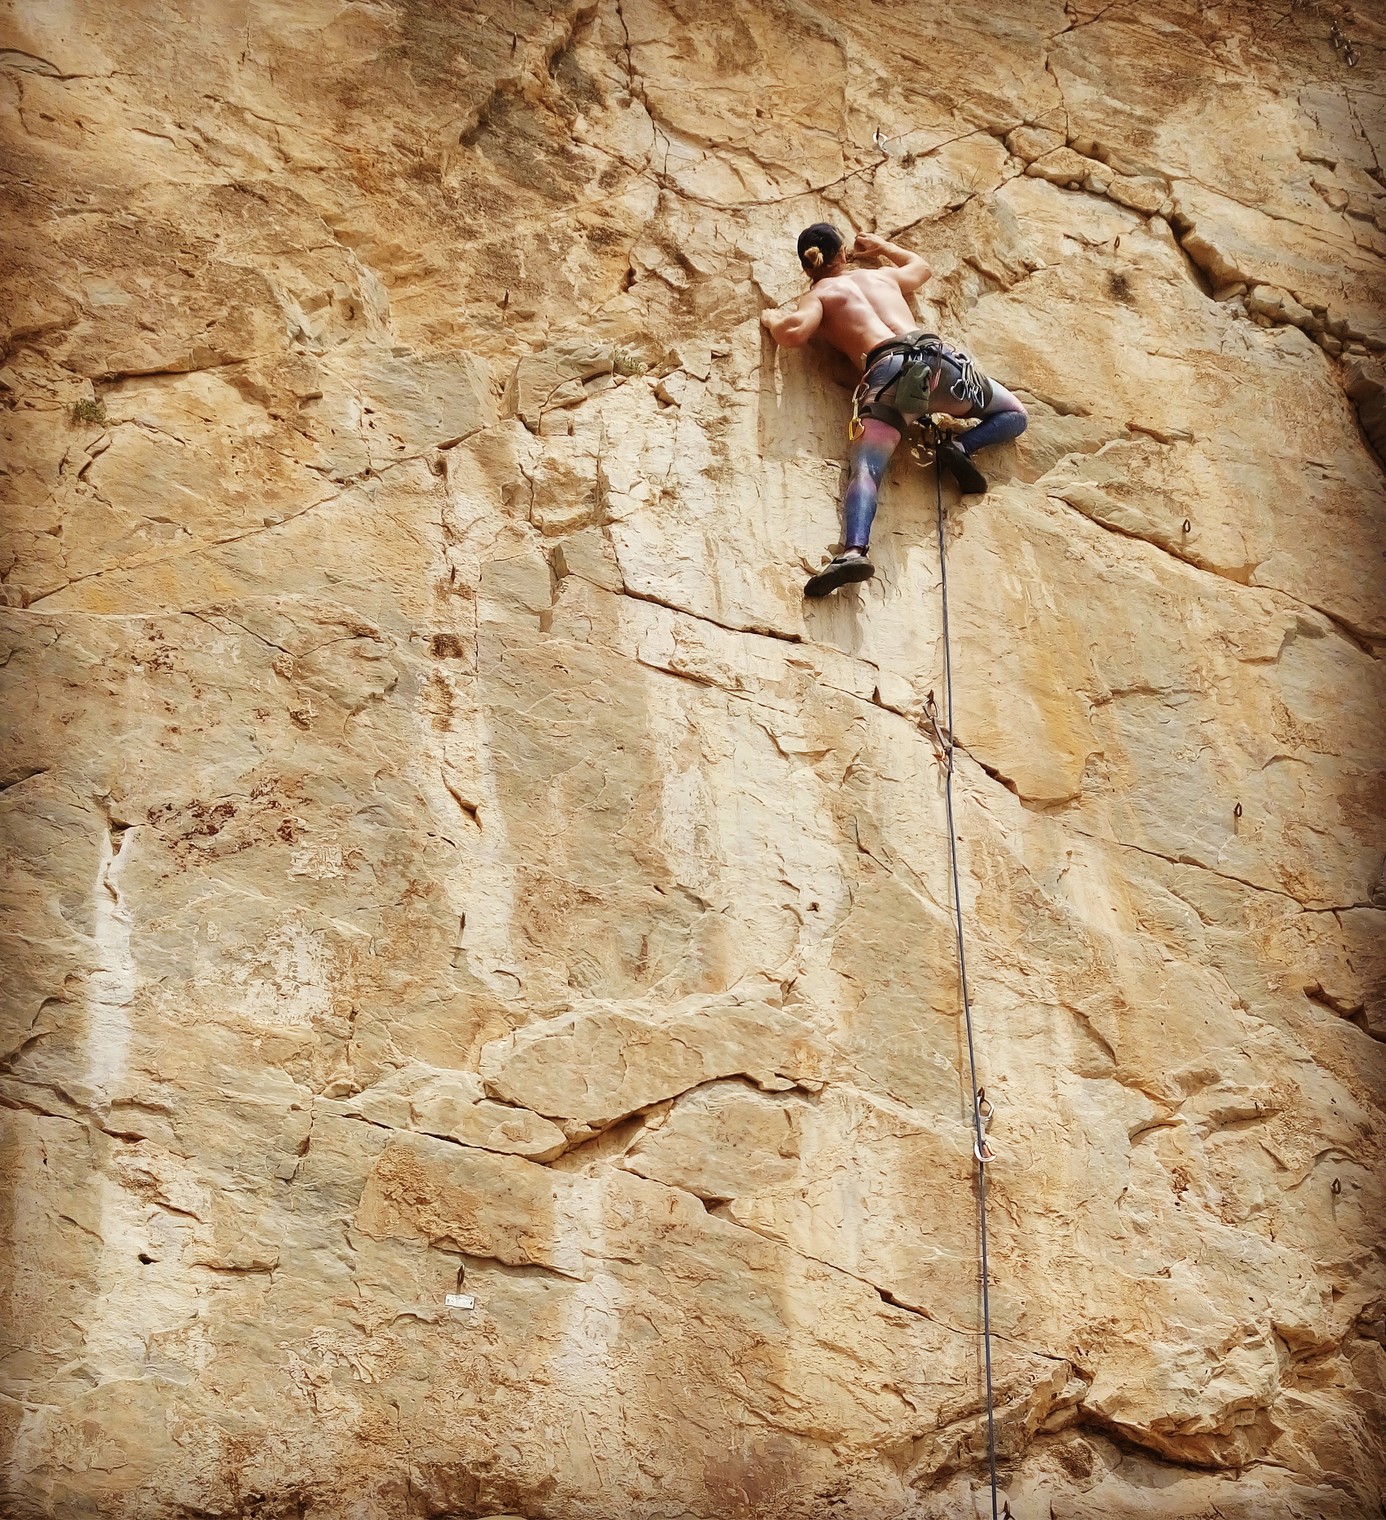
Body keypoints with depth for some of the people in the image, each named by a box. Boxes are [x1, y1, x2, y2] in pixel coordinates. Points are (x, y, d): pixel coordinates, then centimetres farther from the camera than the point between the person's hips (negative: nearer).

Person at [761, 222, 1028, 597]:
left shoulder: (816, 296, 18)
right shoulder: (882, 274, 32)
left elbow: (794, 334, -3)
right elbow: (922, 267, 54)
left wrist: (772, 319, 20)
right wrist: (881, 246, 71)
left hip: (886, 369, -3)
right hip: (936, 355, 3)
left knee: (865, 468, -22)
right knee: (1015, 416, 23)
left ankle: (854, 550, -49)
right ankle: (961, 446, -5)